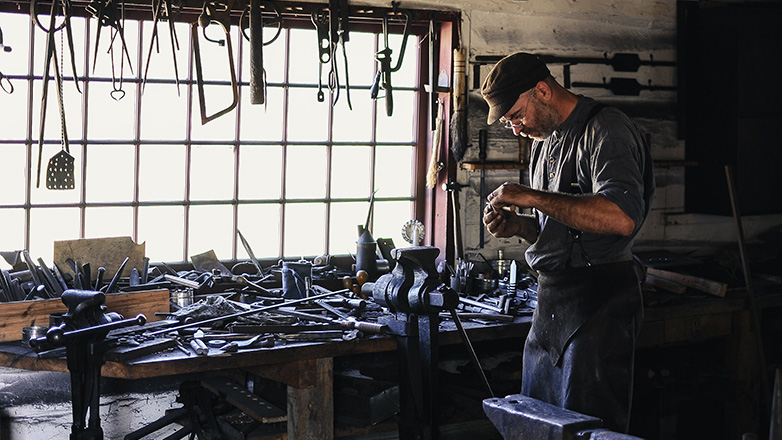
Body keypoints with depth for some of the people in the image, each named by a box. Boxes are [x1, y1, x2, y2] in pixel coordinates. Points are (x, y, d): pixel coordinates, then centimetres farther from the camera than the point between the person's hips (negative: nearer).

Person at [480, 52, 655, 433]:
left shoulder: (605, 129, -12)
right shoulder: (544, 141, 17)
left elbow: (621, 218, -28)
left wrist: (532, 197, -23)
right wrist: (516, 225, 3)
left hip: (597, 304, -9)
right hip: (550, 301, 9)